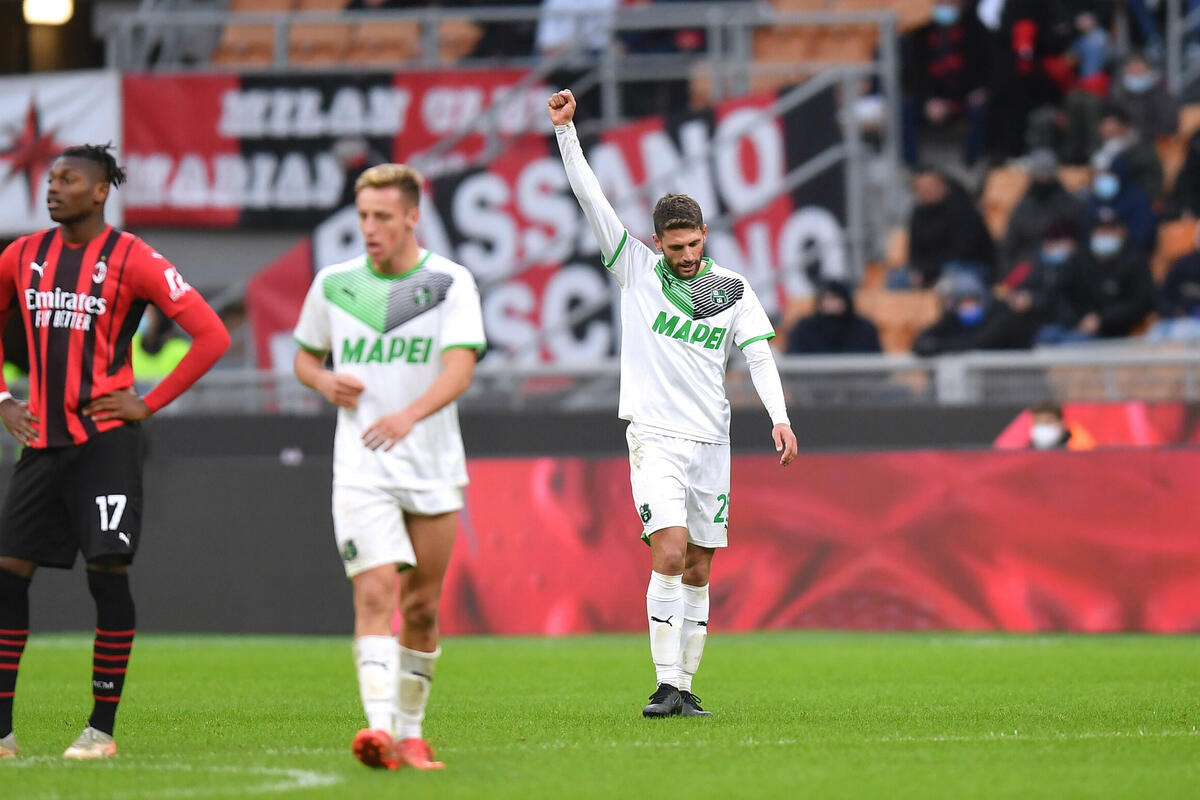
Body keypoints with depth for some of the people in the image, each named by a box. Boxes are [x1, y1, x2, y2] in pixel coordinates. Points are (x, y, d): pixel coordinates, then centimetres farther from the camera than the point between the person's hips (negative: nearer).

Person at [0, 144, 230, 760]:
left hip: (104, 439, -5)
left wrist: (149, 404, -8)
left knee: (107, 574, -8)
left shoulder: (130, 259, -6)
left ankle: (102, 729, 0)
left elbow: (211, 335, -7)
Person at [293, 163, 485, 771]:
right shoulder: (334, 283, 5)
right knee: (374, 594, -17)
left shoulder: (450, 282, -3)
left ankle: (410, 733, 23)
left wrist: (410, 414, -34)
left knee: (421, 609, 8)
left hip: (433, 470, 0)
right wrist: (326, 382, -4)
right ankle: (380, 730, -29)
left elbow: (459, 370, -16)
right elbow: (304, 356, 20)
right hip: (359, 469, 0)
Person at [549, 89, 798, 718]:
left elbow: (759, 354, 2)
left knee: (698, 571, 5)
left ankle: (685, 687, 12)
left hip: (711, 441, 3)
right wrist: (565, 130, -9)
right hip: (654, 436, -3)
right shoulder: (636, 269, 3)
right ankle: (666, 685, -19)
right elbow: (589, 196, -2)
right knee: (670, 554, -18)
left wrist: (779, 416, -14)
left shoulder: (732, 288, 8)